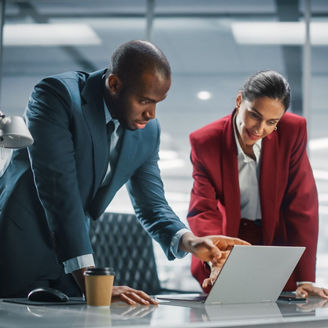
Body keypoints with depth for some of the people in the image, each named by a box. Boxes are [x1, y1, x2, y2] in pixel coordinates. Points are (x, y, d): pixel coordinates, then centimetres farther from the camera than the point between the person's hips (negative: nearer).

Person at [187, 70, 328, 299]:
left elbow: (302, 204, -14)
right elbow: (203, 210, -18)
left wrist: (305, 279, -19)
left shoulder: (293, 131, -14)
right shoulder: (205, 142, -14)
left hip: (278, 242, 1)